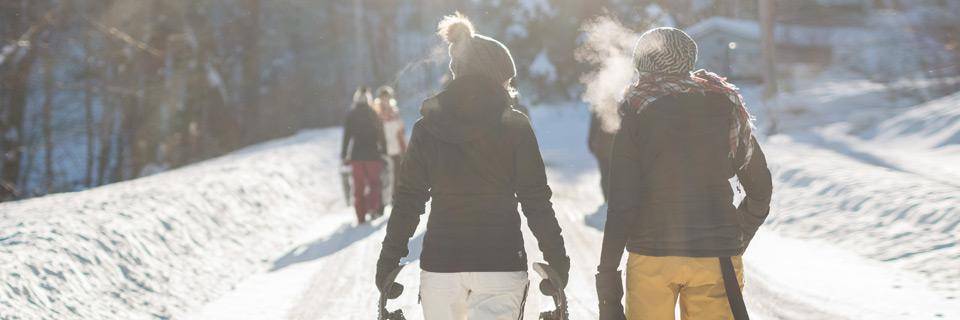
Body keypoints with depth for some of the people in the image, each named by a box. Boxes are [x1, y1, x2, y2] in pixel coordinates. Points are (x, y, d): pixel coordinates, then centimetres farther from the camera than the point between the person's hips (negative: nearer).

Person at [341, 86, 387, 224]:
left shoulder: (350, 115, -1)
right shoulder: (374, 114, -2)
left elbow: (346, 136, -2)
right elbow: (381, 135, 0)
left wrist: (344, 155, 3)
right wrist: (384, 152, 7)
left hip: (356, 155, 1)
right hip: (372, 155, -1)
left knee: (358, 186, 8)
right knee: (374, 182, 14)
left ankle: (361, 216, 4)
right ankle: (373, 206, -9)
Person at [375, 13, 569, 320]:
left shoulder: (427, 128, 3)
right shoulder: (515, 126, -3)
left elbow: (407, 201, 2)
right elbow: (536, 201, -4)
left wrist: (388, 261, 8)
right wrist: (557, 261, 3)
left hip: (440, 264, 2)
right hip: (502, 264, -2)